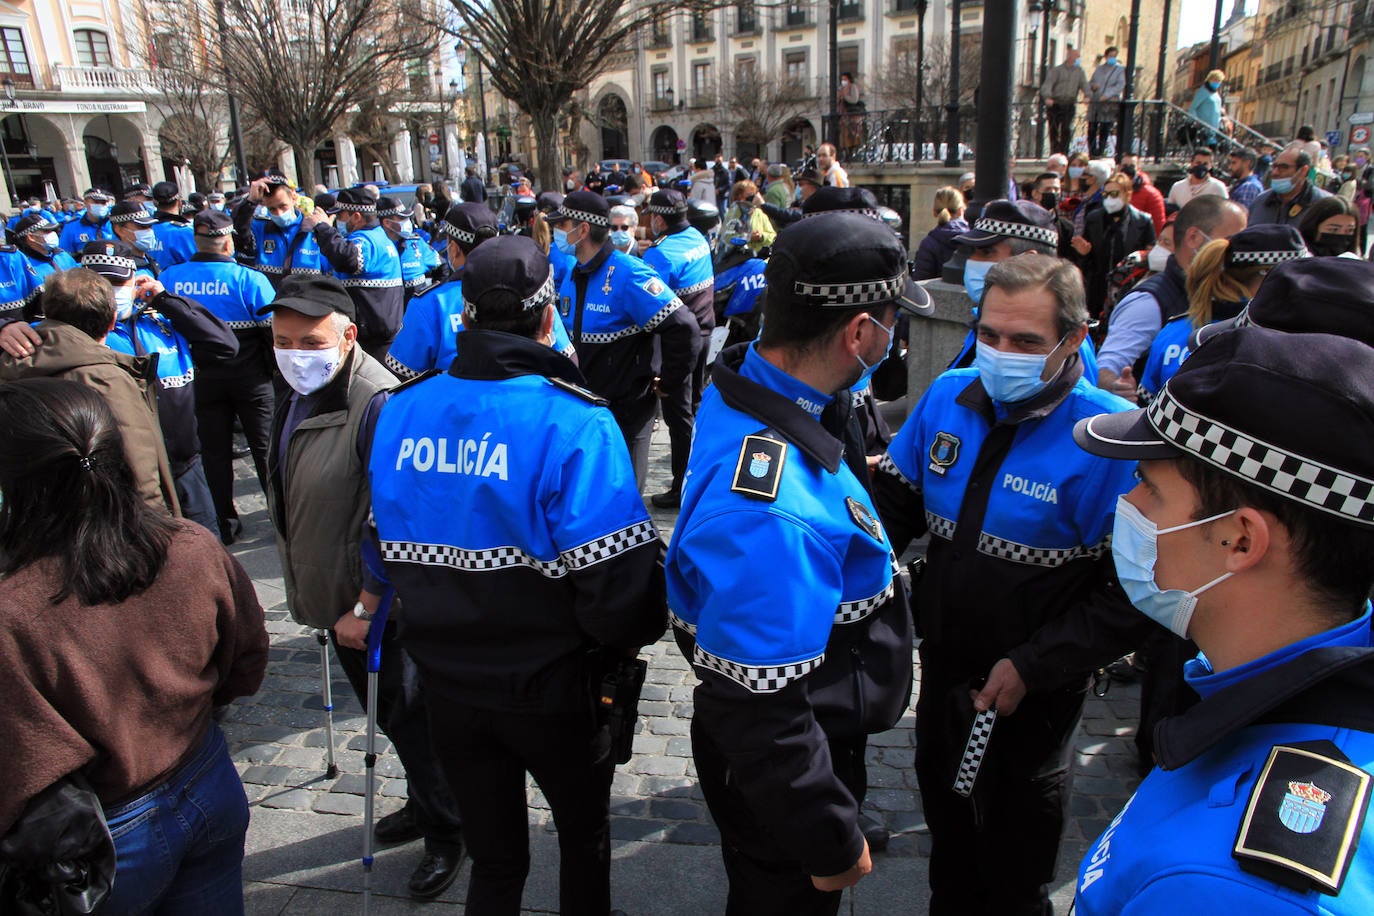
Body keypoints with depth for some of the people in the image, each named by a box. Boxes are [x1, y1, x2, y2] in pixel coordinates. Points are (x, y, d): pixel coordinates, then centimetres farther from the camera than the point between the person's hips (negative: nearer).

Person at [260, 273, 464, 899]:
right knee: (386, 713, 24)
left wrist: (365, 608, -20)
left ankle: (446, 832, 29)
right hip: (333, 596, 9)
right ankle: (424, 805, 45)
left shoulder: (377, 404, -27)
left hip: (379, 602, -9)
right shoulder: (295, 390, 2)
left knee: (407, 716, 7)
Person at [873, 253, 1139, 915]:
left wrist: (1032, 667, -21)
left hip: (1032, 694, -4)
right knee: (947, 828, 28)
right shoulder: (949, 396, -7)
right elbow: (894, 501, 3)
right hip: (942, 665, 5)